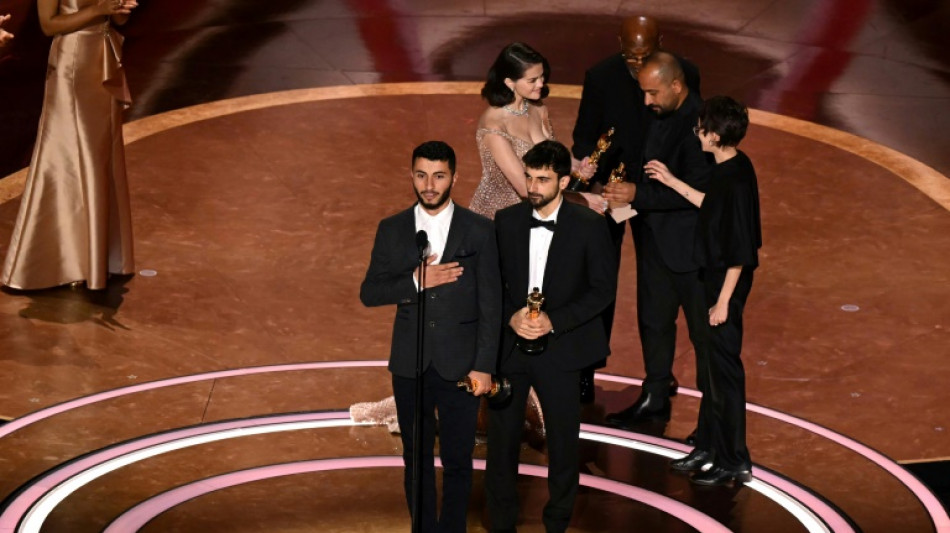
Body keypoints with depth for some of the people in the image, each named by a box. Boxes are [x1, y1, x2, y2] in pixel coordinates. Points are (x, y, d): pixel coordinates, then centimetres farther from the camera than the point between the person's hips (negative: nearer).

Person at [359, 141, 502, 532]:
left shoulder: (479, 231, -3)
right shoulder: (392, 230, 3)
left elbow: (491, 304, -3)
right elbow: (369, 293, -1)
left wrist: (484, 365, -8)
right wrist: (415, 282, -17)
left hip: (459, 365, -2)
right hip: (410, 364, 2)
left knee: (457, 460, 4)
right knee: (417, 458, 12)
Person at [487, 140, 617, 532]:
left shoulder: (589, 226, -7)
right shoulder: (506, 221, 1)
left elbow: (603, 289, -6)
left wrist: (554, 321, -16)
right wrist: (510, 317, -13)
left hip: (560, 349, -2)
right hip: (508, 347, 2)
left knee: (563, 440, 7)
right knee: (502, 438, 6)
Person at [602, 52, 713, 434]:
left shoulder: (699, 124, -24)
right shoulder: (659, 115, 3)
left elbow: (695, 191, -26)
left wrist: (638, 195, -26)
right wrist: (622, 190, -1)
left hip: (689, 243, -9)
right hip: (654, 236, 9)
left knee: (704, 329, 4)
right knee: (653, 320, 20)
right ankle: (654, 399, 35)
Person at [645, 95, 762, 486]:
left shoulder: (736, 180, -25)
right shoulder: (729, 169, 3)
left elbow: (739, 251, -23)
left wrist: (723, 301, -19)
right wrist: (672, 182, 25)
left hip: (727, 281, -10)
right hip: (715, 275, 10)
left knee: (724, 366, -1)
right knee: (713, 362, 18)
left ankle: (735, 462, 9)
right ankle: (715, 446, 29)